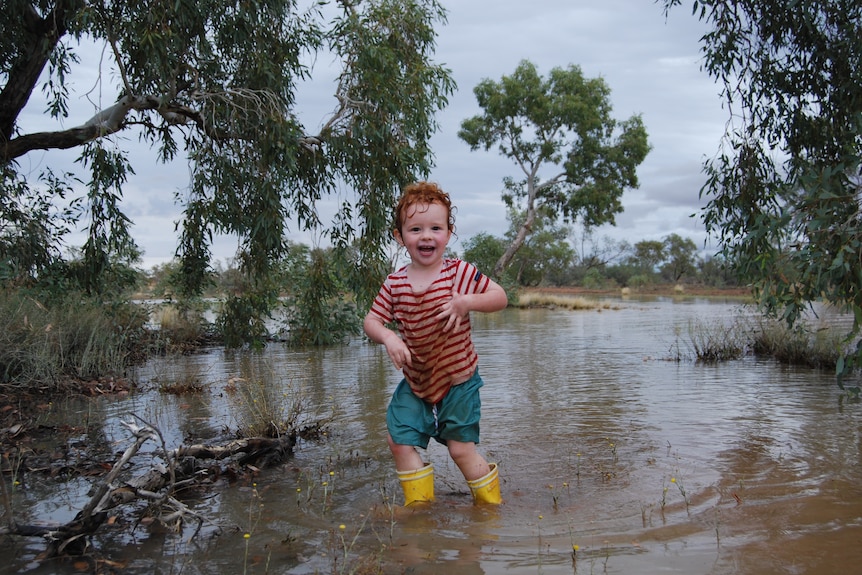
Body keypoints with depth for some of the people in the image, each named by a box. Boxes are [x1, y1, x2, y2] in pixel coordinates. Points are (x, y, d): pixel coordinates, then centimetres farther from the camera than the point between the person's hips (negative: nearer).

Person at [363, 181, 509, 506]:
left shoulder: (460, 272, -12)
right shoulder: (394, 284, -5)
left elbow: (500, 297, -9)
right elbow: (371, 321, -1)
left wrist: (466, 302, -25)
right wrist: (388, 337, -22)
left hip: (458, 379, -4)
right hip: (415, 381, 4)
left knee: (461, 448, 1)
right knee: (400, 440, 4)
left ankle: (490, 505, 24)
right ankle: (419, 503, 25)